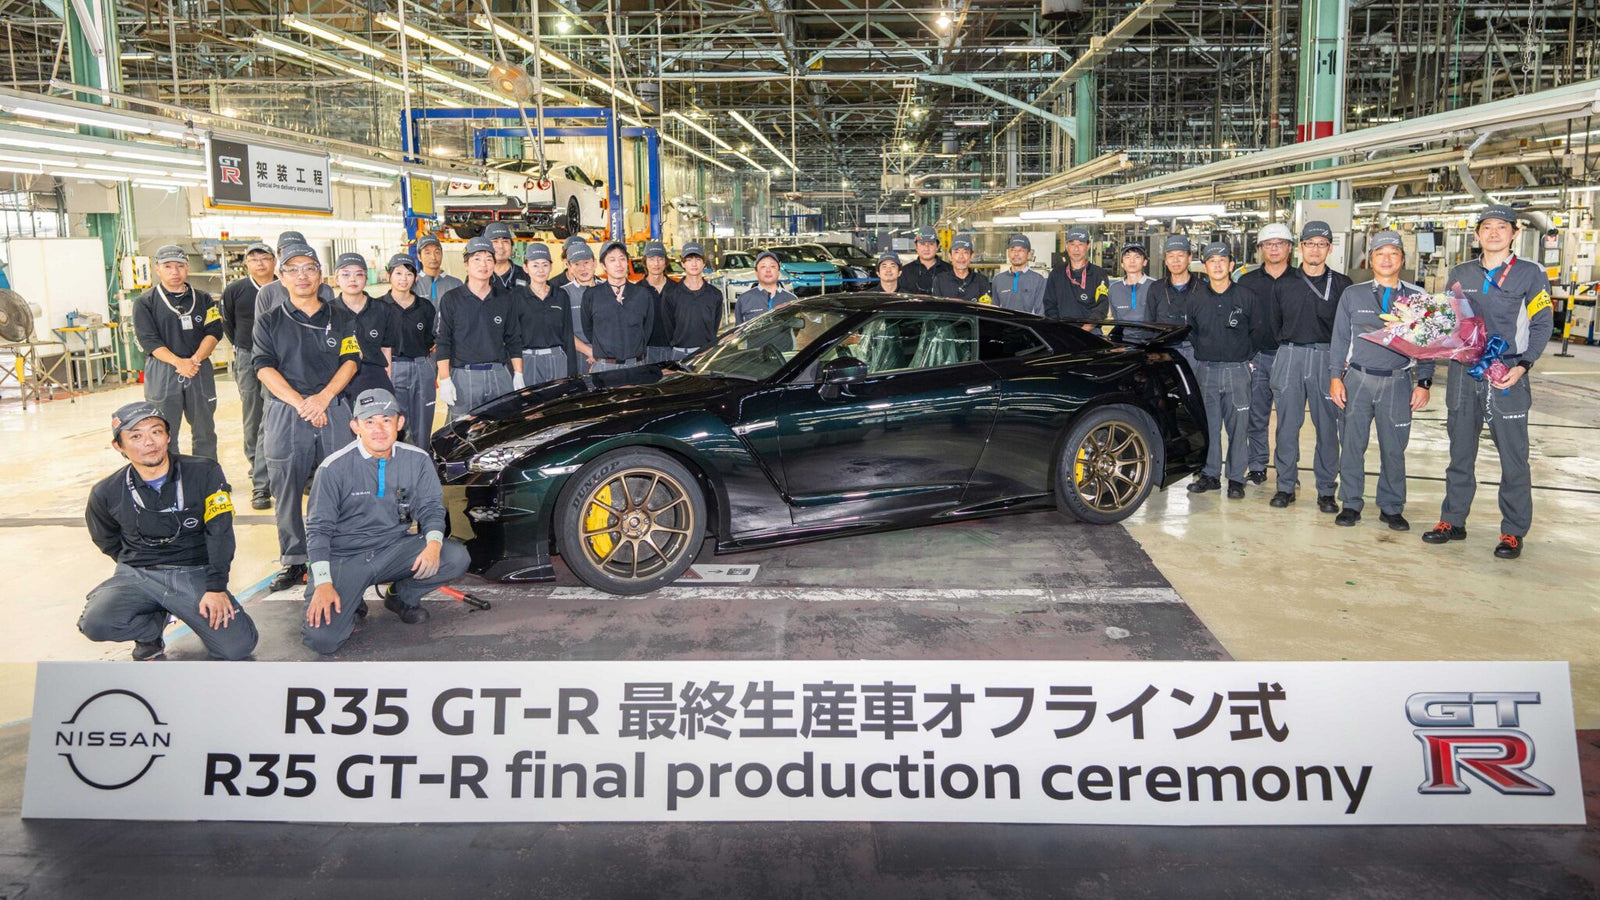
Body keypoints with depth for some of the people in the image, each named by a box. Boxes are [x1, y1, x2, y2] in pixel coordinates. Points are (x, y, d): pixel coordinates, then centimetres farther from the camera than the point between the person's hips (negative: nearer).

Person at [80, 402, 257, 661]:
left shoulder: (204, 473, -7)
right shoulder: (106, 493, -2)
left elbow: (219, 532, -8)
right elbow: (108, 541, 17)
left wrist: (216, 587, -14)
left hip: (196, 572, -1)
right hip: (138, 575, 1)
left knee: (238, 646, -18)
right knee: (96, 623, -29)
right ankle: (154, 622, 6)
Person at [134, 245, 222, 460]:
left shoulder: (203, 299, 11)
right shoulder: (145, 303, 3)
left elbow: (214, 331, 1)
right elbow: (149, 340, -7)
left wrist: (196, 358, -16)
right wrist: (178, 362, -21)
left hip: (200, 372, 3)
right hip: (162, 374, -2)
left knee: (205, 432, 8)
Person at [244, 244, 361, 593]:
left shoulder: (341, 318, 11)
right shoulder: (269, 322, 9)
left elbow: (350, 362, 3)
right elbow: (265, 369, 0)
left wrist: (322, 398, -12)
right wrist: (300, 403, -13)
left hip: (334, 410, 0)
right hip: (285, 415, 0)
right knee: (286, 491, 2)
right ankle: (294, 562, 11)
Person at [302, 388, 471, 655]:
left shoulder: (417, 460, -2)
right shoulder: (335, 468, -11)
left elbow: (431, 507, 6)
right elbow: (318, 528, -8)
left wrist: (433, 543, -18)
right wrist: (323, 583, -18)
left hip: (394, 550, 4)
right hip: (344, 558, -4)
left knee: (457, 558, -22)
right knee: (321, 639, -25)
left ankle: (402, 596, 7)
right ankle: (350, 604, 12)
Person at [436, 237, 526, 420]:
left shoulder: (506, 299, 11)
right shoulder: (451, 300, 3)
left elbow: (514, 341, 15)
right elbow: (442, 342, 1)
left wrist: (518, 376, 8)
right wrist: (444, 380, -7)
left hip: (499, 375, 2)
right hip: (463, 377, -2)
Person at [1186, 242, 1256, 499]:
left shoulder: (1245, 297, 2)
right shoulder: (1196, 299, 7)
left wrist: (1248, 357, 5)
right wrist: (1201, 355, 12)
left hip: (1237, 370, -2)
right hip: (1206, 370, 2)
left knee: (1238, 427, 0)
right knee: (1208, 425, 4)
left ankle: (1236, 478, 8)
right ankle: (1210, 475, 14)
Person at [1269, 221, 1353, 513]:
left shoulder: (1341, 284, 5)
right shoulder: (1284, 283, 9)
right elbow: (1274, 321, 17)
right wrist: (1290, 346, 12)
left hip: (1327, 358, -1)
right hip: (1289, 358, 1)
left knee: (1328, 427, -1)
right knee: (1287, 425, 2)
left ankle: (1326, 491, 7)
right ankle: (1286, 486, 11)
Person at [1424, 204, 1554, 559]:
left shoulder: (1531, 274, 1)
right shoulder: (1460, 274, 12)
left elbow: (1542, 325, 0)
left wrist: (1522, 366, -12)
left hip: (1507, 377, -3)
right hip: (1463, 374, 4)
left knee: (1513, 457, 0)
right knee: (1460, 453, 11)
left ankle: (1513, 531, 8)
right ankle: (1453, 520, 20)